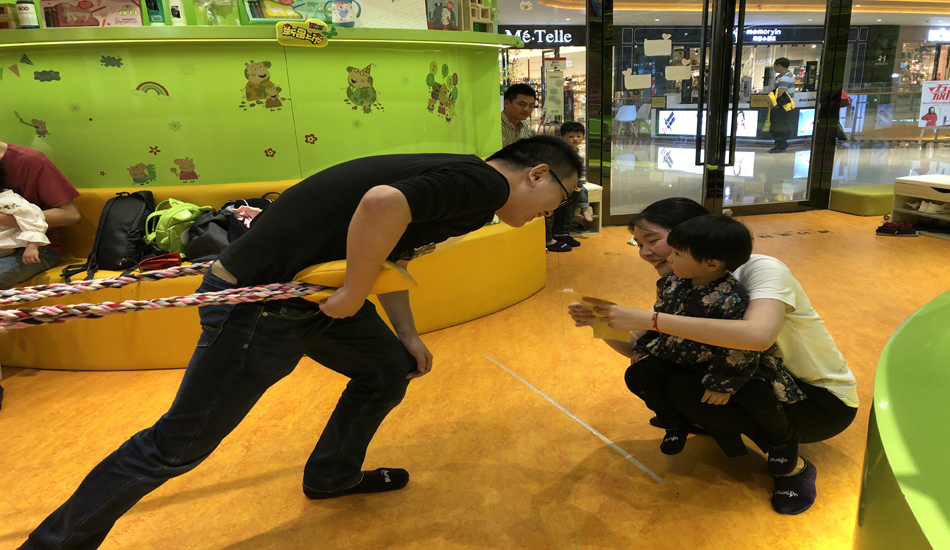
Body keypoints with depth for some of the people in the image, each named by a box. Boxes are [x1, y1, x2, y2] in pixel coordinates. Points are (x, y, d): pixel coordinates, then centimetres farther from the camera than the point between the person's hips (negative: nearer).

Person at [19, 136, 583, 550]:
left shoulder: (450, 178, 14)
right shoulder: (485, 184, -17)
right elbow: (383, 203, -36)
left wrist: (408, 335, 26)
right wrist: (354, 295, -21)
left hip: (314, 293, 10)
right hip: (260, 303, -10)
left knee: (390, 373, 19)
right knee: (180, 444, 6)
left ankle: (332, 476, 40)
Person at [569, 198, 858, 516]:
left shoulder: (761, 269, -23)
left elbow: (758, 335, -44)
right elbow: (636, 349, -4)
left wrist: (649, 320, -43)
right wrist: (602, 323, -25)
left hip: (822, 399, -6)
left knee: (687, 389, -30)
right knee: (640, 376, -12)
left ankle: (795, 466, -7)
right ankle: (723, 429, 11)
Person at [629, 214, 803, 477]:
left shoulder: (732, 299, -33)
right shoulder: (671, 284, -9)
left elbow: (742, 349, -25)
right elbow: (657, 321, 8)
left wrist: (723, 384, -19)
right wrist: (643, 350, 6)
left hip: (731, 364, -6)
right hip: (683, 357, 7)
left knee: (755, 396, -26)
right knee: (646, 372, -8)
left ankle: (783, 440, 12)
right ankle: (676, 425, 19)